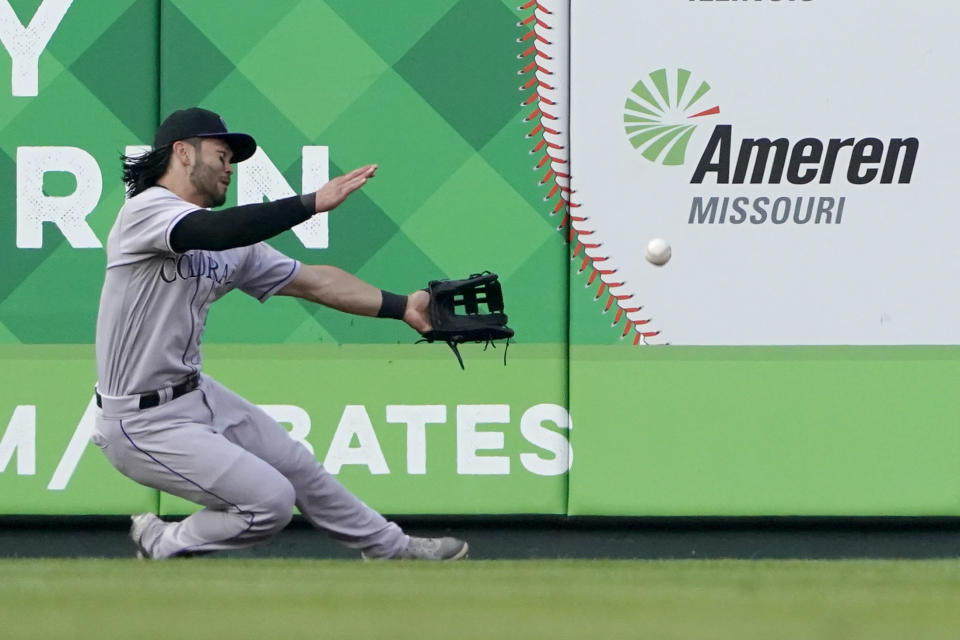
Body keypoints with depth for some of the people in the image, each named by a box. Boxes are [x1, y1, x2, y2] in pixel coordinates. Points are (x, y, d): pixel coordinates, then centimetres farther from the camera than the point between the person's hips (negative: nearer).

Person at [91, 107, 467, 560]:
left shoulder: (230, 248, 8)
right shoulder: (146, 211, -18)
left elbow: (311, 281, 8)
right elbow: (215, 232, -37)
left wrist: (402, 307, 1)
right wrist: (313, 203, -41)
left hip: (196, 394, 9)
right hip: (143, 421, -9)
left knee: (296, 466, 22)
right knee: (270, 501, -11)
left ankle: (390, 548, 42)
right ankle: (162, 547, 10)